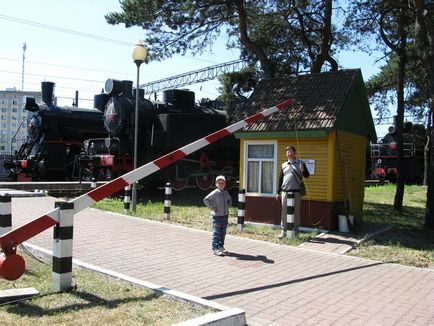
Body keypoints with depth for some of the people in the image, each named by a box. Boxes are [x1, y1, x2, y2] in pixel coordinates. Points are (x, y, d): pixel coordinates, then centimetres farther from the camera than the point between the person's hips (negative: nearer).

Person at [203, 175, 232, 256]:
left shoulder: (226, 193, 7)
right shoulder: (214, 193, -11)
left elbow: (229, 200, 27)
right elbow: (206, 200, -14)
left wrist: (228, 206, 10)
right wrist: (212, 208, -13)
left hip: (225, 215, 6)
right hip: (217, 216, -6)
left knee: (223, 233, 13)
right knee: (216, 233, -5)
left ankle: (221, 246, 24)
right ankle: (215, 249, -3)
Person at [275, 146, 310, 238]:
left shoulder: (300, 163, 4)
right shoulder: (284, 165, 12)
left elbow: (307, 175, 0)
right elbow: (280, 179, 14)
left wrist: (303, 170, -23)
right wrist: (278, 192, 11)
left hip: (296, 192, -2)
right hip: (285, 191, 2)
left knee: (296, 212, 3)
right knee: (284, 212, 4)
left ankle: (296, 231, 12)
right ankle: (284, 231, 10)